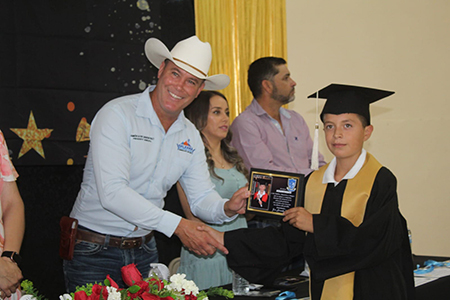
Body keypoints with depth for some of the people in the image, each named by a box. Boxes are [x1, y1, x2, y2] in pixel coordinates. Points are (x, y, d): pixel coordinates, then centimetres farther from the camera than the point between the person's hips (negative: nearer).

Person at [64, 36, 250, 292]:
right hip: (95, 253, -6)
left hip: (144, 251, 6)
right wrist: (177, 225, -29)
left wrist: (227, 208, -19)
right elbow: (112, 192, -27)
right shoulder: (117, 115, -16)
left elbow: (202, 198, 5)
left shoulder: (191, 136, 6)